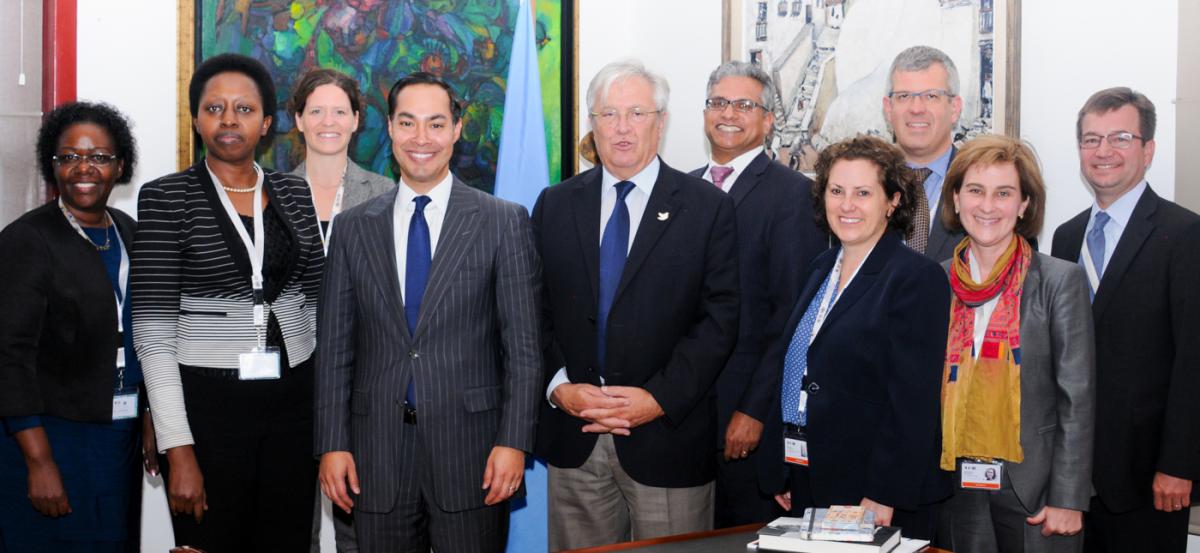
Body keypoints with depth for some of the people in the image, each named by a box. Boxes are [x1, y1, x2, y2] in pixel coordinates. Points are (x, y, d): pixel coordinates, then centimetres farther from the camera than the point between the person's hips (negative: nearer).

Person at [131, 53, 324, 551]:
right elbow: (153, 332, -10)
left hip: (294, 401, 4)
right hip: (207, 403, -4)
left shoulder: (294, 194, 7)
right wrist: (179, 450, -15)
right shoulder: (165, 198, -6)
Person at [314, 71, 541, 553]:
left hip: (470, 447, -2)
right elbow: (334, 346, 7)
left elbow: (524, 345, -2)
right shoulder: (353, 228, 8)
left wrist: (514, 441, -9)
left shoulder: (504, 222, 1)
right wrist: (332, 444, 1)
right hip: (377, 455, 2)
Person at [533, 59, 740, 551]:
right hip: (574, 441, 3)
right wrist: (560, 387, -8)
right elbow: (536, 311, 7)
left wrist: (659, 398, -14)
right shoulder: (555, 205, 10)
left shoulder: (708, 208, 0)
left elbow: (720, 317, -6)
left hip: (668, 438, -2)